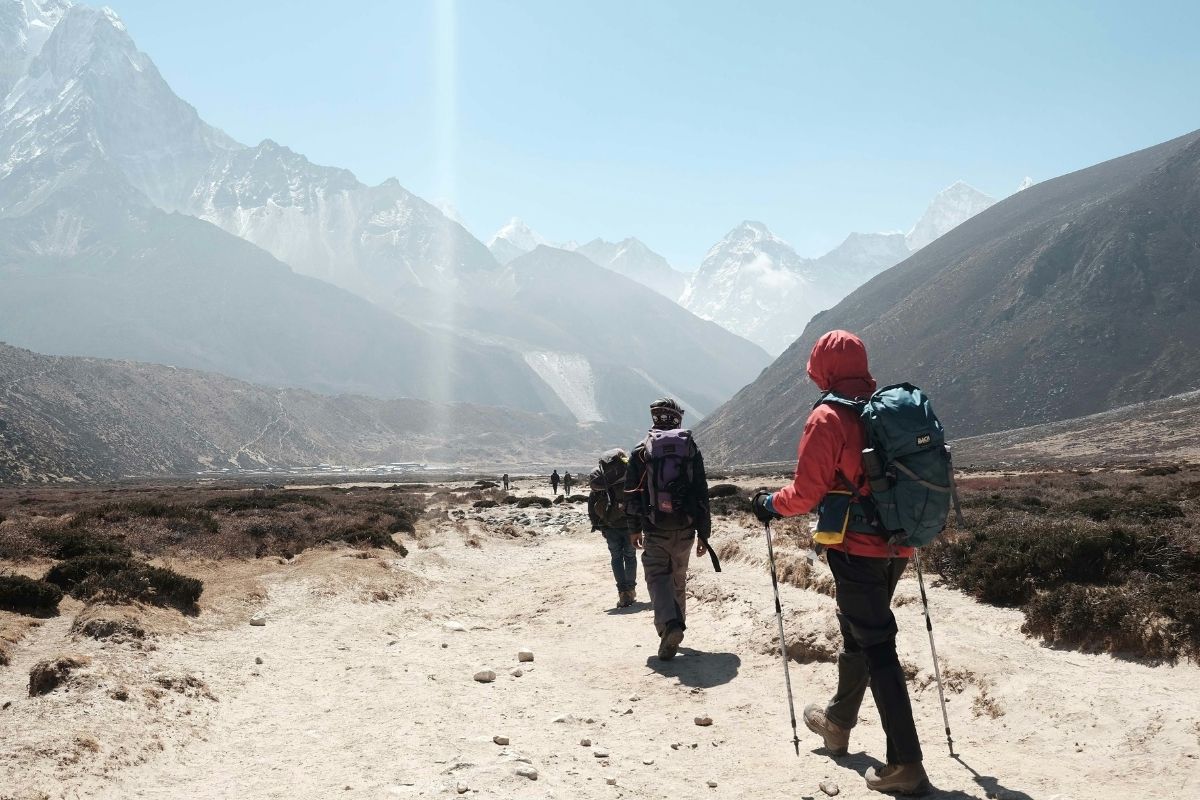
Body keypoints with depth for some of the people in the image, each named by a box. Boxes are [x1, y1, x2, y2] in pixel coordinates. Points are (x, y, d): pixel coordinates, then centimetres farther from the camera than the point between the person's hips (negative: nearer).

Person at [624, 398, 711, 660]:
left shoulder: (641, 452, -1)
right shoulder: (691, 450, 3)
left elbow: (632, 493, 2)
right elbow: (702, 494, 2)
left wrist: (634, 529, 13)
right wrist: (704, 534, 7)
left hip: (654, 530, -2)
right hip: (685, 529, 3)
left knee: (657, 576, 0)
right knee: (679, 578, 18)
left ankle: (669, 623, -23)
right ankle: (676, 625, 28)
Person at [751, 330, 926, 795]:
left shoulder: (828, 417, -13)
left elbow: (806, 492, -14)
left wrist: (770, 504, 5)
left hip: (855, 549, -7)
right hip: (896, 546, 7)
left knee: (876, 648, -3)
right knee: (858, 634, 22)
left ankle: (906, 764, -2)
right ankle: (838, 722, 40)